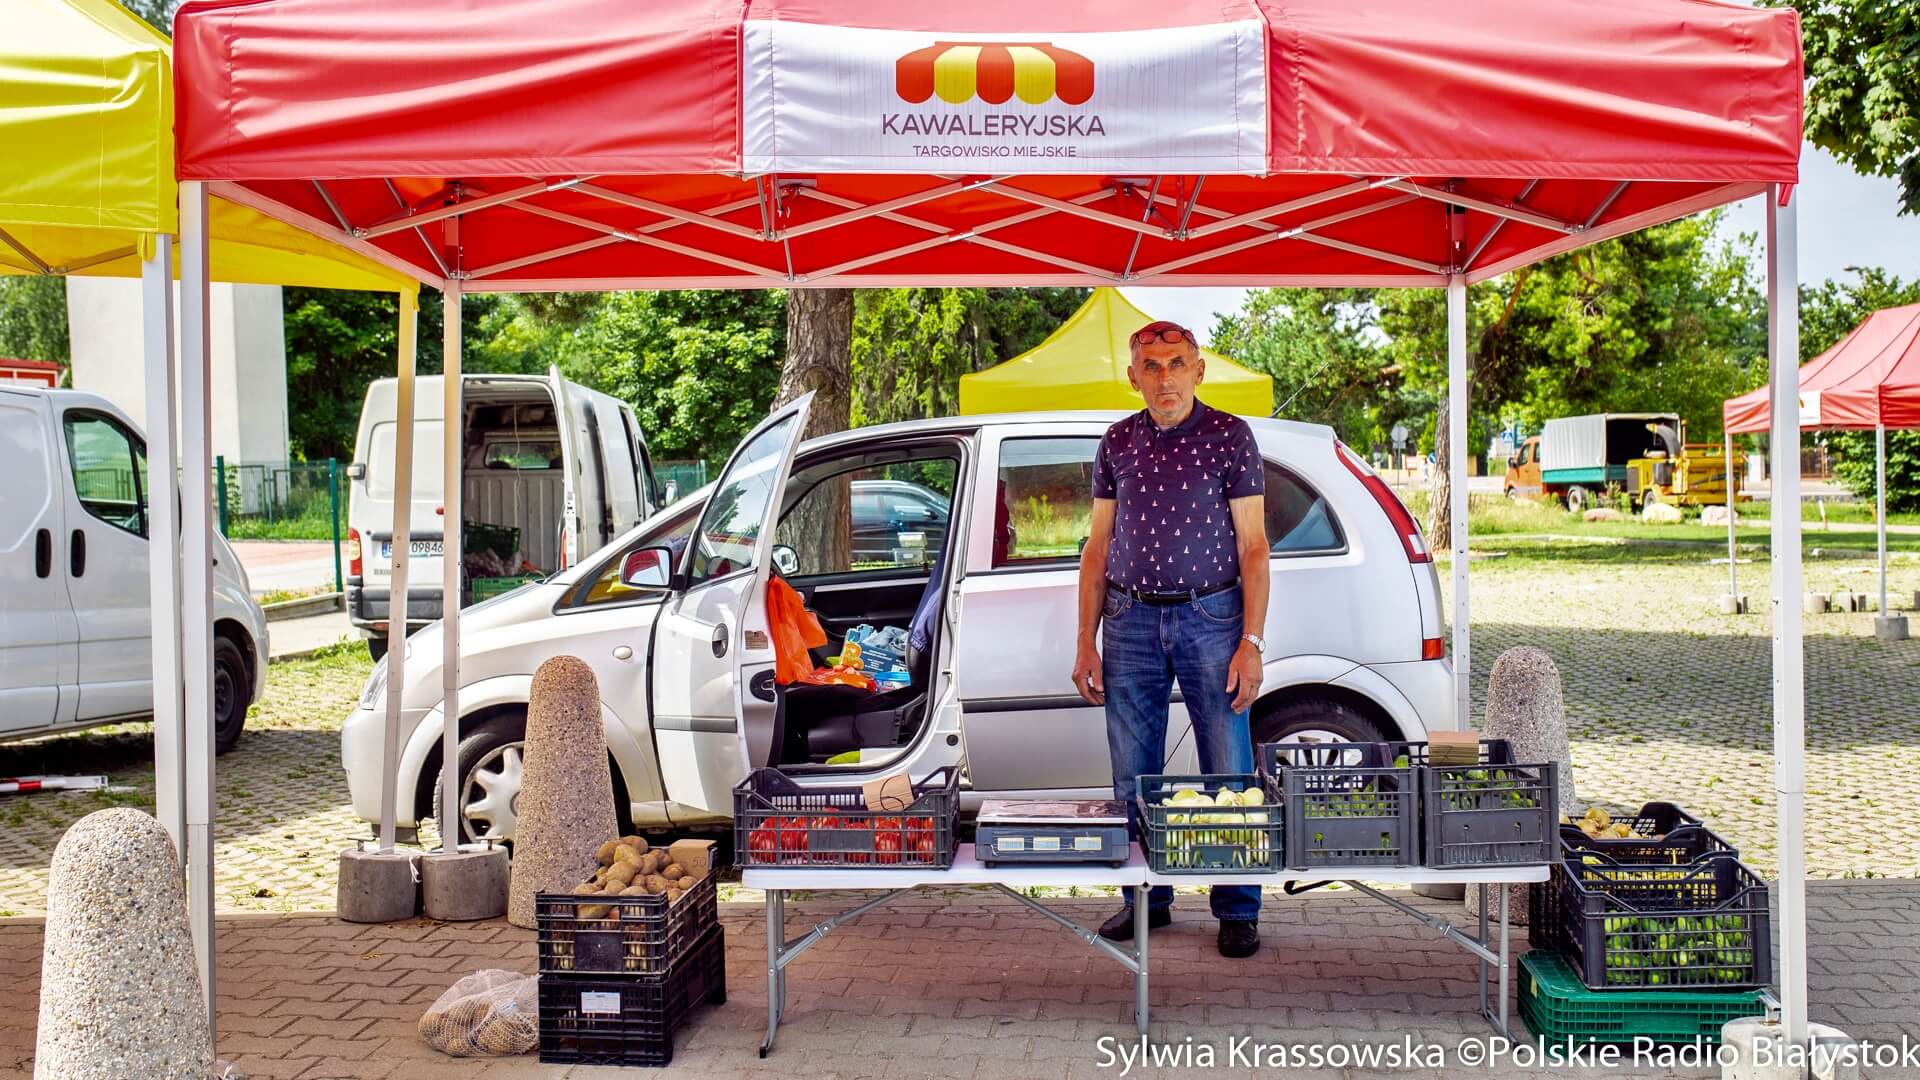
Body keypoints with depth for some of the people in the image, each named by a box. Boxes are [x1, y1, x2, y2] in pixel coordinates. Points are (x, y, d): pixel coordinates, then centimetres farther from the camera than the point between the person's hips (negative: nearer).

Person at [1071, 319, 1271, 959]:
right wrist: (1085, 643, 6)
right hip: (1131, 620, 3)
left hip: (1210, 617, -3)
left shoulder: (1230, 437, -1)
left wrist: (1251, 643, -10)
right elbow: (1098, 546, 12)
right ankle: (1147, 899, 20)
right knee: (1132, 777, 6)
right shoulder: (1118, 443, 9)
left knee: (1228, 774, -2)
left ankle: (1238, 911, 9)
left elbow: (1253, 546, -2)